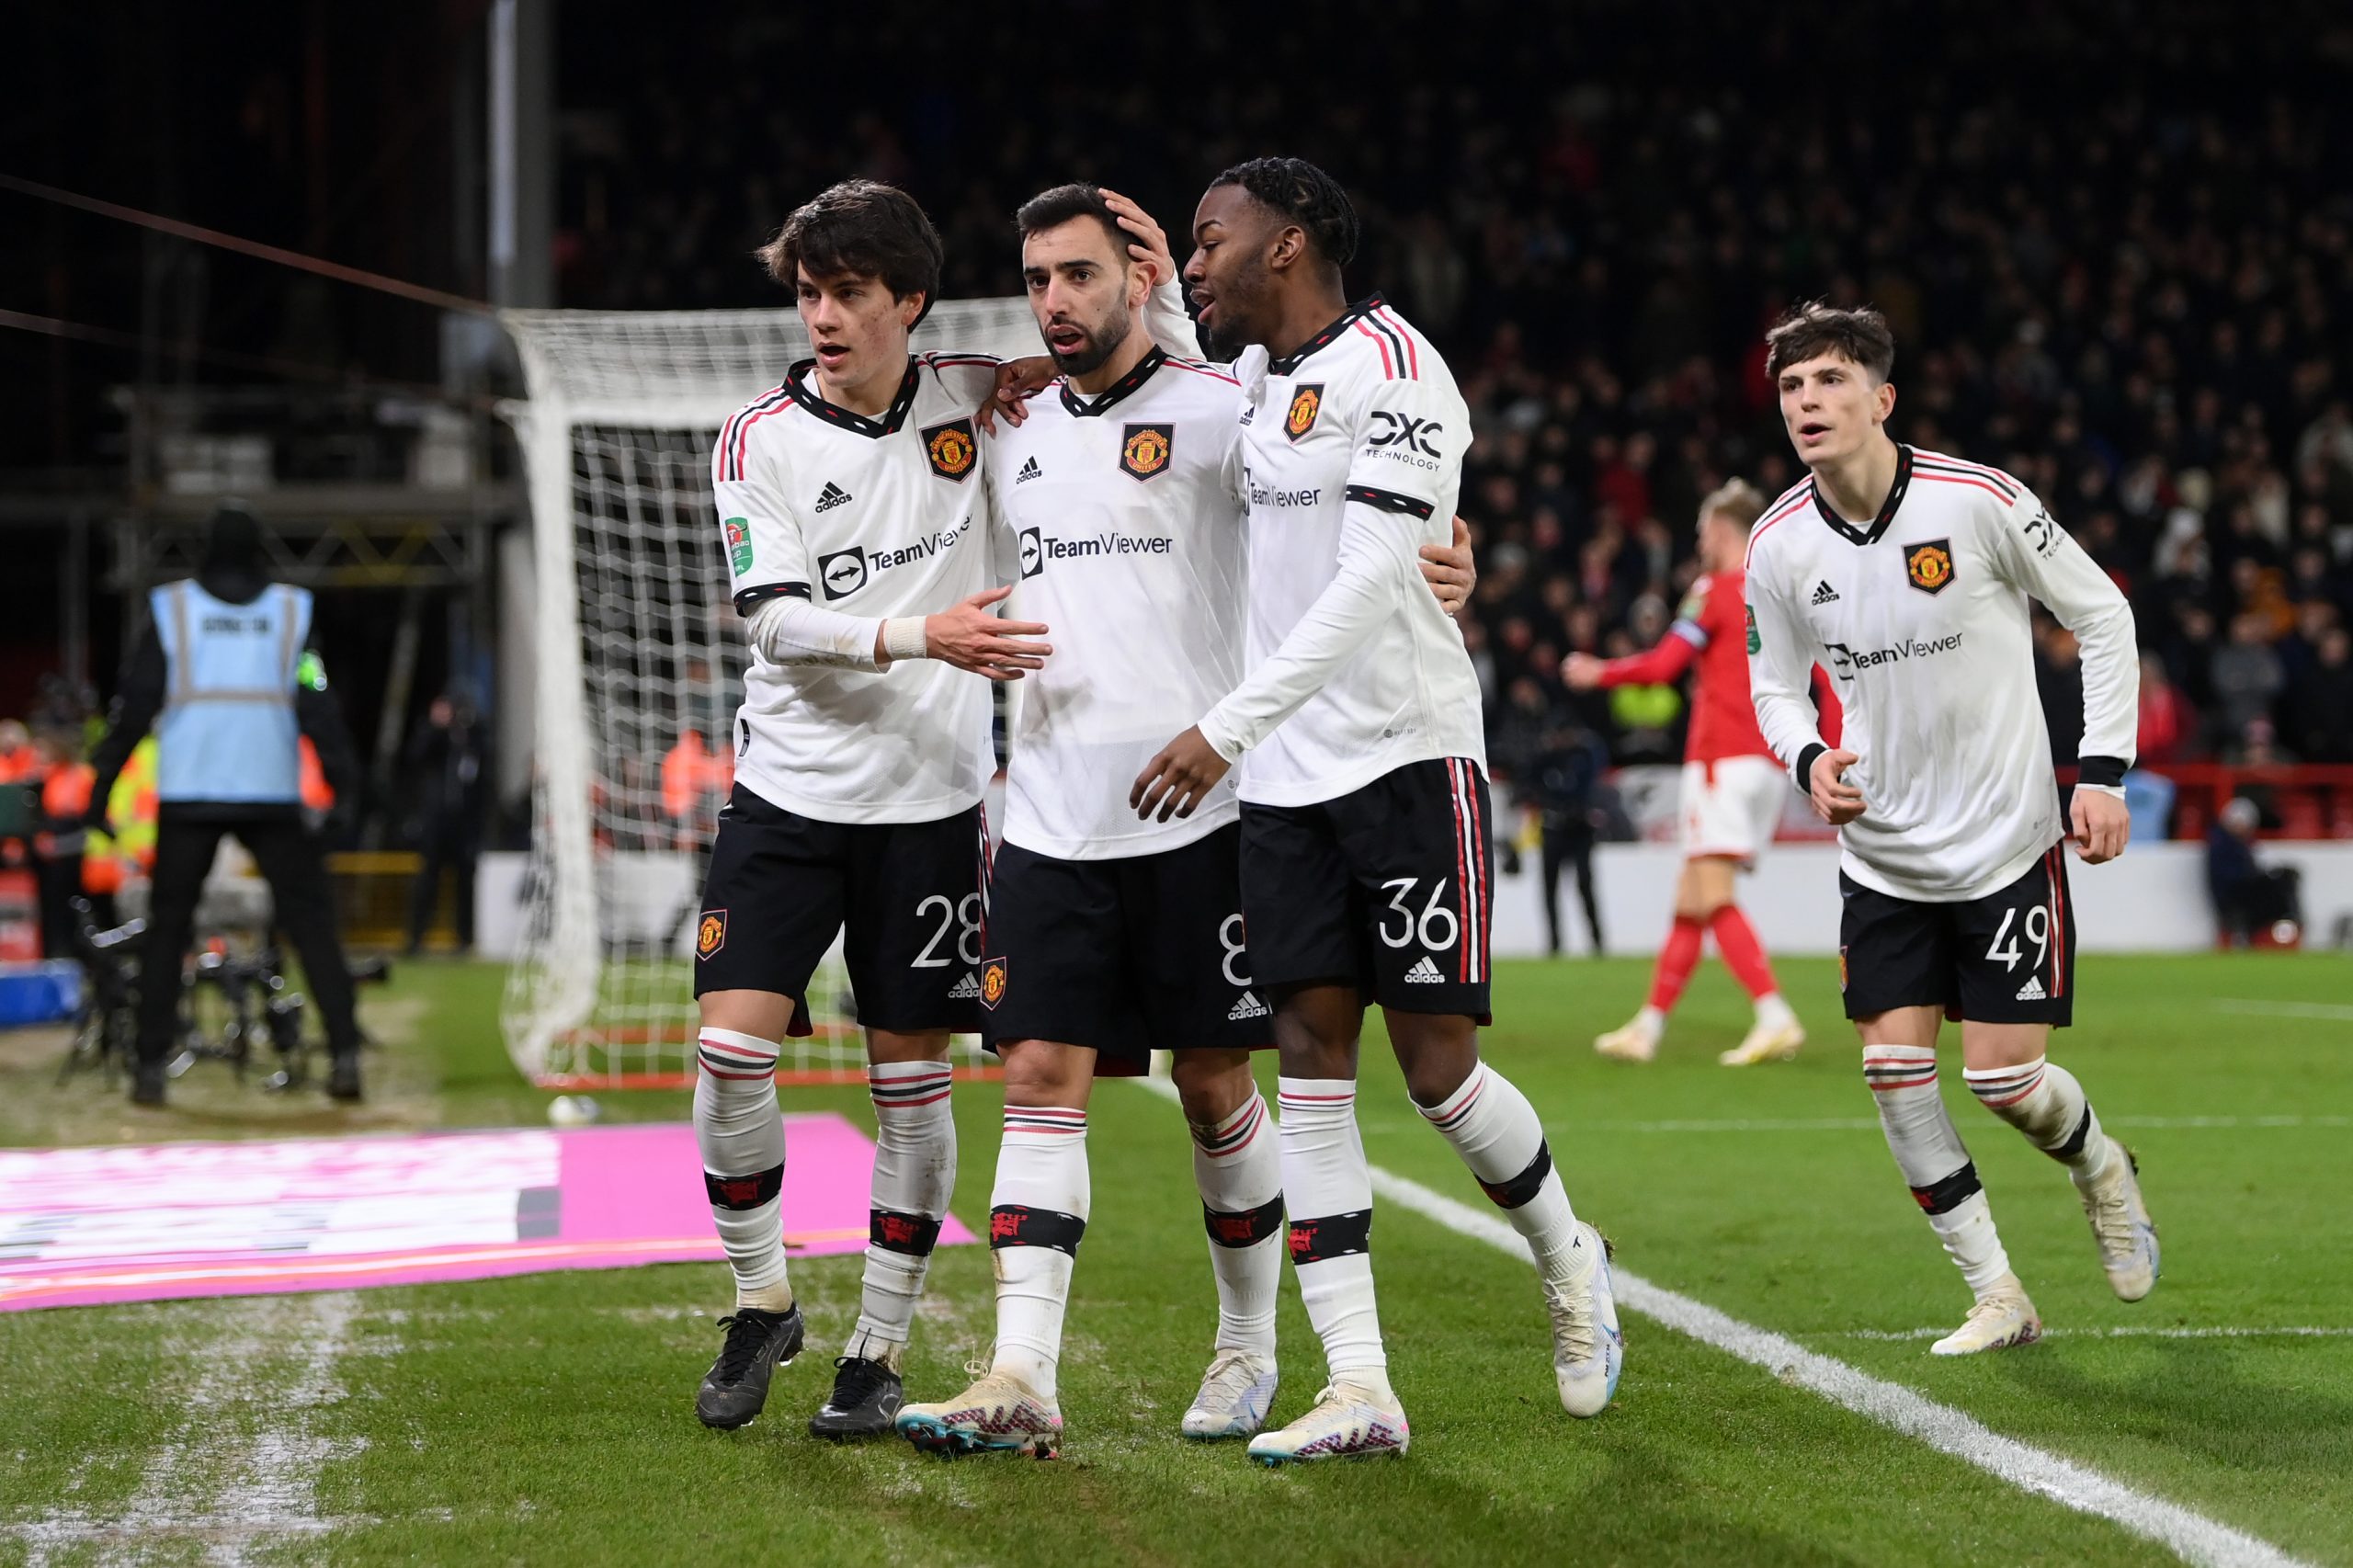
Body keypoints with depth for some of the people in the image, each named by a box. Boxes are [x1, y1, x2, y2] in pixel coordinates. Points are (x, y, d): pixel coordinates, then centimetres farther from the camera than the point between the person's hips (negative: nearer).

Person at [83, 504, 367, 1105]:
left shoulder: (171, 607, 5)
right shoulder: (291, 609, 6)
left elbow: (136, 703, 2)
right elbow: (314, 700, -3)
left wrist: (100, 785, 5)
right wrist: (344, 778, -6)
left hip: (187, 792, 0)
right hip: (273, 792, 0)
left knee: (167, 925, 7)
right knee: (309, 920, 4)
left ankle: (150, 1065, 2)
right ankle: (344, 1050, -8)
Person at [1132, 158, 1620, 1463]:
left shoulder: (1389, 369, -13)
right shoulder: (1251, 376, 12)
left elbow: (1367, 587, -22)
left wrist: (1225, 728, -26)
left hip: (1406, 754, -7)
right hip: (1285, 775, 7)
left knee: (1435, 1063, -5)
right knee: (1311, 1061, -2)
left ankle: (1569, 1266, 25)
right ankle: (1359, 1391, -4)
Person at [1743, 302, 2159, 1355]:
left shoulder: (1977, 501, -17)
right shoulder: (1778, 546, -6)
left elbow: (2102, 615, -5)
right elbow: (1774, 680, 10)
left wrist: (2103, 770, -10)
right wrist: (1808, 760, -12)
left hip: (2008, 842, -4)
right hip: (1882, 857, 4)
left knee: (2005, 1078, -7)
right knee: (1893, 1067, -5)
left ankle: (2101, 1169, 29)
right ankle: (1997, 1297, 9)